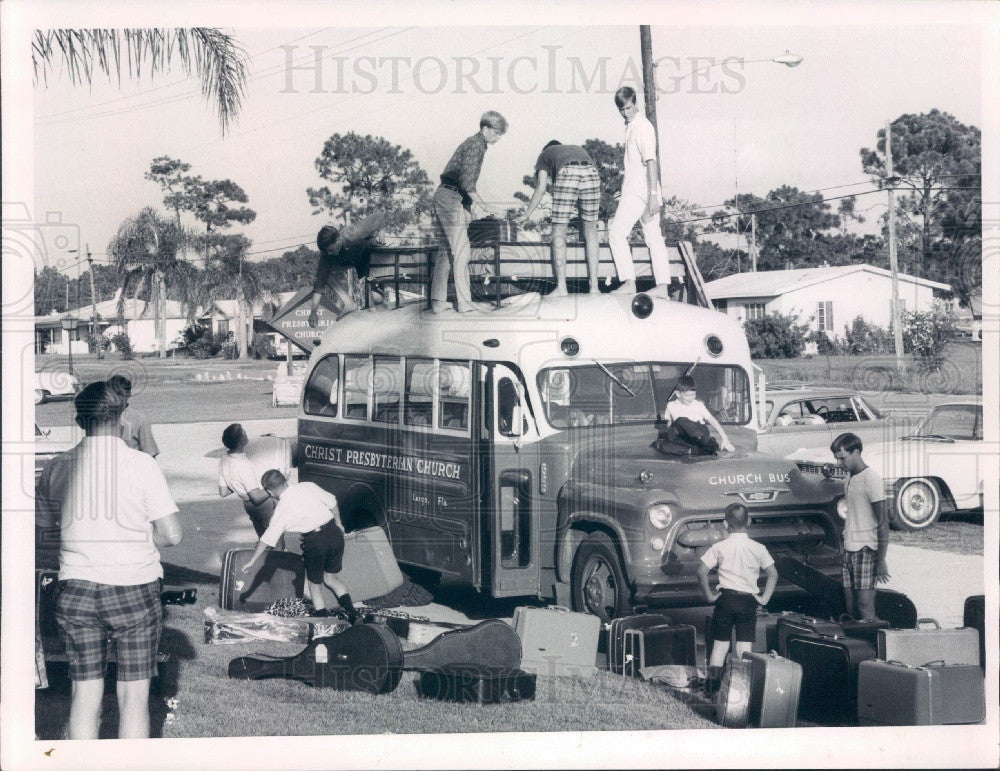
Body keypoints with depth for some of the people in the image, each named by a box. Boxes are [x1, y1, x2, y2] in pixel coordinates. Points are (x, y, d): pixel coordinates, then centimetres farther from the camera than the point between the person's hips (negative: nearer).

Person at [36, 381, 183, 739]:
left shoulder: (56, 468, 1)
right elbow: (172, 534, -9)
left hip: (76, 589, 3)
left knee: (85, 692, 8)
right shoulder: (141, 464, -9)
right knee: (134, 693, 5)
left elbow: (43, 526, 11)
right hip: (134, 588, -3)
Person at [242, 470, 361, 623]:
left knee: (314, 584, 16)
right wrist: (338, 524, 27)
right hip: (334, 533, 5)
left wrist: (252, 561, 7)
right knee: (330, 577, 23)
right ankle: (351, 610, 13)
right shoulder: (309, 486, 2)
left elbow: (267, 540, -2)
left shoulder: (282, 509, -6)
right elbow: (332, 503, 11)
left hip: (315, 541, -5)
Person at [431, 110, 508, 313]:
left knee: (444, 251, 9)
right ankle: (464, 302, -9)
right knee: (461, 250, -9)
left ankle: (438, 301, 10)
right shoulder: (475, 146, -12)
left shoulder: (475, 144, 19)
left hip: (443, 197, 10)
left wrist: (468, 207, 19)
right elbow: (466, 182, -21)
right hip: (451, 199, -10)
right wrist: (484, 206, -18)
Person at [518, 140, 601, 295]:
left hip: (567, 174, -3)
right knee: (590, 231, 14)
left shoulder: (545, 154, 33)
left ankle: (561, 287, 1)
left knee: (559, 234, 6)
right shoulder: (579, 149, 43)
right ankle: (594, 285, 12)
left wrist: (527, 214, 31)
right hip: (591, 173, 3)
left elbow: (541, 188, 23)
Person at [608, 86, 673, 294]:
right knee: (653, 236, 6)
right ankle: (662, 284, 5)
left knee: (616, 232, -10)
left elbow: (651, 162, -19)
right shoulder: (630, 126, 17)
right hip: (634, 190, 10)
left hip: (638, 191, -10)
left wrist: (653, 195, -24)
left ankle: (629, 282, -14)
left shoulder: (643, 127, -13)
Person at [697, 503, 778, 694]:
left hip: (725, 599, 0)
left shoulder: (719, 547, -6)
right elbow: (773, 573, -3)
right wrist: (765, 598, 3)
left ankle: (713, 689, 7)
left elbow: (702, 571, -10)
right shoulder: (757, 548, -3)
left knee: (720, 644, 7)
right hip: (748, 600, 0)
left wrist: (709, 595, -1)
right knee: (745, 648, 4)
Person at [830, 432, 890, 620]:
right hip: (849, 549, 8)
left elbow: (883, 522, -13)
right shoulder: (849, 480, 16)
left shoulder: (870, 478, -10)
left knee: (866, 609, -11)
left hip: (866, 550, -8)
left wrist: (881, 560, -16)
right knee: (850, 609, 5)